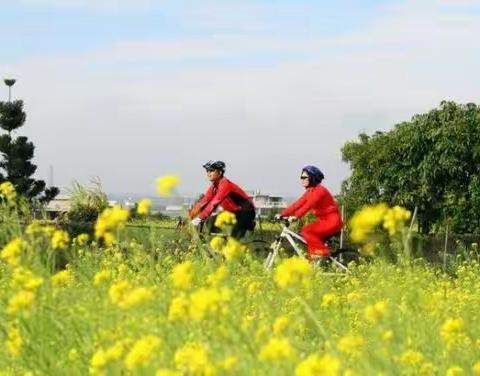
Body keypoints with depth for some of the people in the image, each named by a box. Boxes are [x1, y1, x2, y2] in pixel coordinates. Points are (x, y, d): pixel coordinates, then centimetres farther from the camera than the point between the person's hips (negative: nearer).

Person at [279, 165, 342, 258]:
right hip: (324, 220, 10)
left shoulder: (319, 190, -17)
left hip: (332, 221, -10)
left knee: (306, 231, -21)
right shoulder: (309, 192, 11)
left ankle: (321, 252, -16)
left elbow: (308, 205, -30)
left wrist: (296, 216, -41)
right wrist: (282, 214, -4)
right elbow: (297, 204, 5)